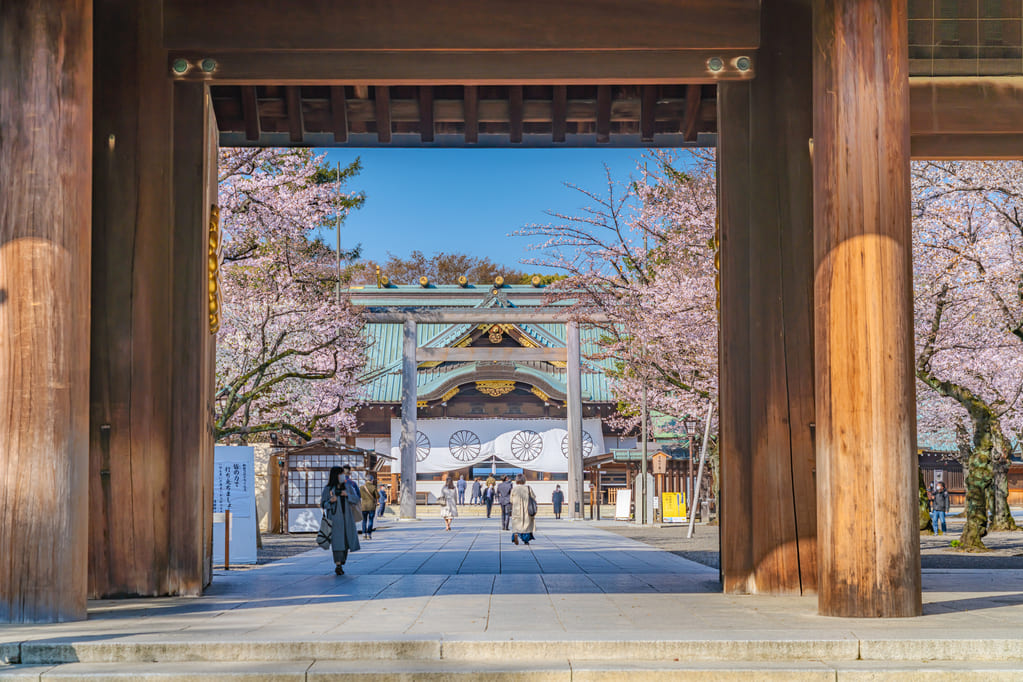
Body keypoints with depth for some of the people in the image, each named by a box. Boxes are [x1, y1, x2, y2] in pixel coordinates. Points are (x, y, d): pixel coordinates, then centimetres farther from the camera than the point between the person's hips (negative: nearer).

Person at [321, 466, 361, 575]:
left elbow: (356, 499, 3)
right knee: (337, 541, -14)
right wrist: (330, 501, -20)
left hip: (347, 518, 4)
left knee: (346, 541, 3)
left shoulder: (348, 486, 8)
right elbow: (323, 504, 0)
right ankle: (338, 566, -17)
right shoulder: (328, 489, -1)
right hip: (334, 518, -4)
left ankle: (341, 563, 15)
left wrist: (347, 495, -15)